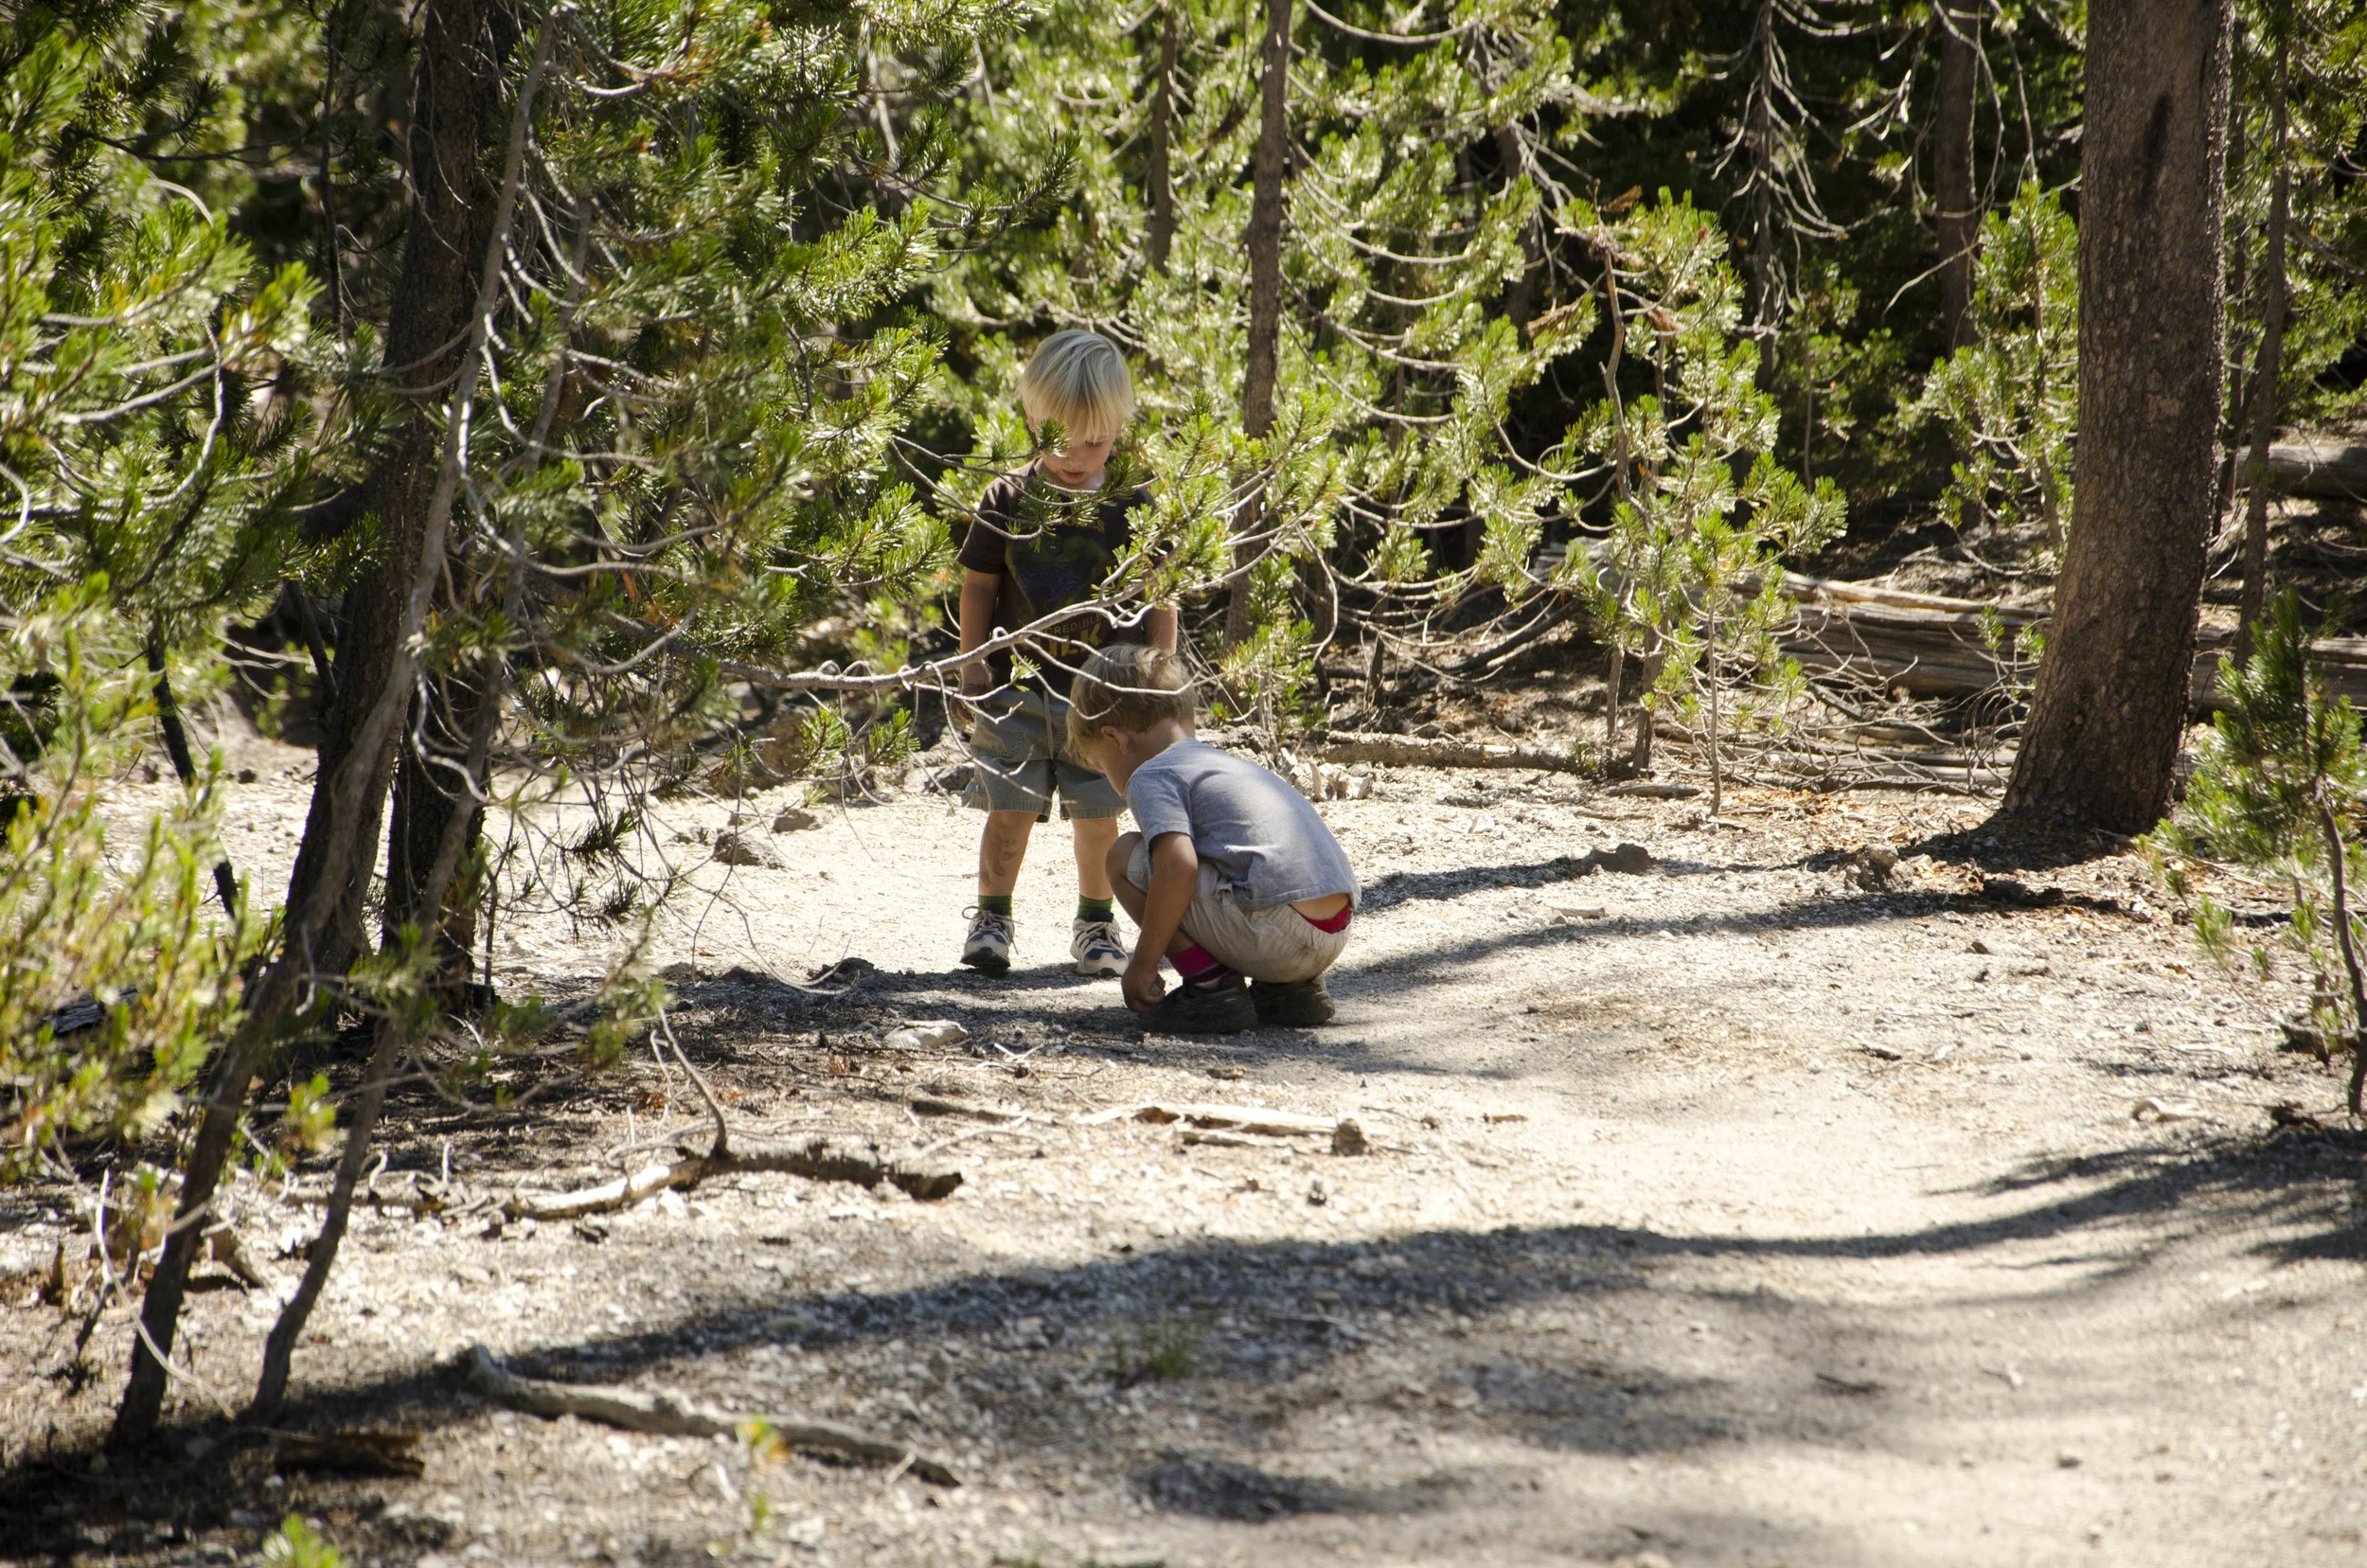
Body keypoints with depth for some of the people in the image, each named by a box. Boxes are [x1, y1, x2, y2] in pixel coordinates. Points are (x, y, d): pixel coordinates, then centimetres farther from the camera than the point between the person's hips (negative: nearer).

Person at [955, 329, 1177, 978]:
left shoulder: (1133, 506, -2)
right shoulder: (1007, 501, -1)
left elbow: (1161, 601, 4)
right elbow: (978, 588, 6)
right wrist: (973, 670, 1)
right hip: (1018, 687, 0)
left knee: (1097, 816, 5)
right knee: (1009, 809, -1)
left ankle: (1095, 924, 21)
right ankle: (992, 920, 13)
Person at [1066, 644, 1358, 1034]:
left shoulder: (1151, 776, 1)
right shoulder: (1230, 764, 30)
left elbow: (1179, 863, -17)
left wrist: (1143, 965, -10)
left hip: (1274, 934, -9)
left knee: (1127, 858, 2)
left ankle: (1210, 984, -2)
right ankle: (1291, 987, 17)